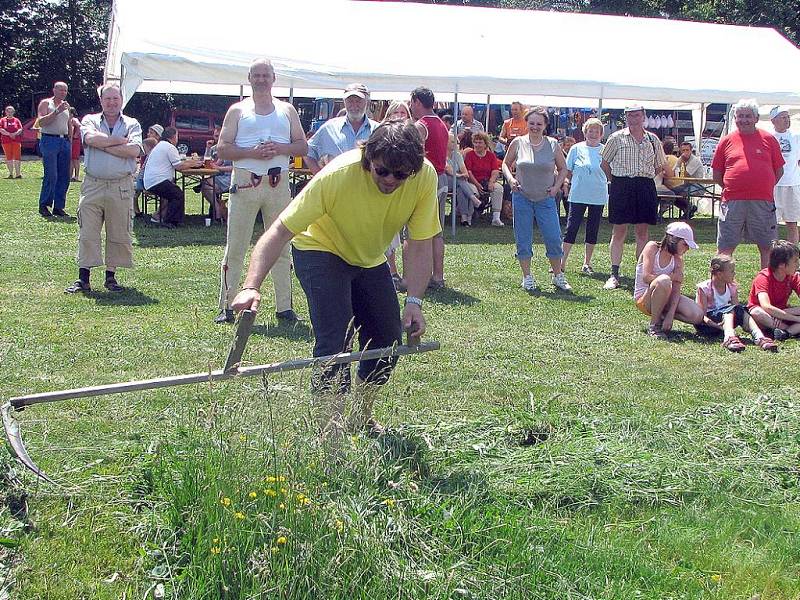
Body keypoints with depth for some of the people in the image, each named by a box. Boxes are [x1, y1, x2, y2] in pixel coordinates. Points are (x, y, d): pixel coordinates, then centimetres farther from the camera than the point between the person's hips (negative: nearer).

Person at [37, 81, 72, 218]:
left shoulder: (66, 105, 19)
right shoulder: (45, 103, 2)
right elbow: (41, 122, -11)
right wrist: (57, 111, -18)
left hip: (64, 141, 6)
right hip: (50, 141, -6)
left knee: (64, 176, 2)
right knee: (51, 175, -12)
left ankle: (58, 207, 8)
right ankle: (44, 206, -2)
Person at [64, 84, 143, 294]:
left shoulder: (132, 124, 9)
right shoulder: (90, 120, 10)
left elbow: (134, 151, -10)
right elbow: (91, 138, -14)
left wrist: (103, 145, -9)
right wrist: (121, 140, -8)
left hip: (121, 187, 0)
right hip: (93, 185, 0)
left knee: (119, 234, 4)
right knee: (87, 233, -1)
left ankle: (111, 276, 16)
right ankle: (83, 278, 3)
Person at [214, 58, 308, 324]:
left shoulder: (287, 110, 15)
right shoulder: (238, 111, 9)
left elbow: (303, 146, 10)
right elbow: (222, 149, 1)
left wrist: (279, 148, -9)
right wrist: (252, 152, -14)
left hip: (278, 183, 2)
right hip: (245, 182, -2)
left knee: (281, 246, 4)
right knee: (235, 247, -3)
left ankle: (284, 307, 9)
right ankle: (227, 306, 2)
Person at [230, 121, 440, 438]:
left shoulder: (425, 176, -25)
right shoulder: (337, 176, -36)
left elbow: (420, 245, -17)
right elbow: (280, 231, -36)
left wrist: (414, 301, -27)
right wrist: (252, 287, -48)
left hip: (371, 260, 5)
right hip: (320, 251, -5)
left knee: (388, 339, 5)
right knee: (336, 341, -20)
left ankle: (363, 417, 28)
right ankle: (330, 431, -11)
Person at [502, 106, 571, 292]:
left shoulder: (553, 145, 0)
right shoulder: (518, 143, -1)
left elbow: (563, 168, 11)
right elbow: (506, 163, 11)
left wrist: (556, 186, -3)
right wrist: (510, 179, -7)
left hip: (546, 199, 0)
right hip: (522, 197, 0)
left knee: (554, 238, -2)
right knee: (523, 239, 4)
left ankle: (558, 276, 13)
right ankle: (527, 277, 16)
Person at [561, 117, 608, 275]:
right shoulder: (577, 148, 2)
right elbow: (567, 172, 7)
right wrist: (575, 182, -3)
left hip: (598, 196, 1)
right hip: (578, 195, -1)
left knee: (593, 230, 8)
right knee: (572, 228, -4)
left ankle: (587, 264, 17)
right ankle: (562, 262, 0)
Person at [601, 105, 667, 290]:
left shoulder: (653, 140, 8)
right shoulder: (617, 138, 2)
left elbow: (660, 166, 18)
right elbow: (605, 163, 9)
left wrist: (645, 178, 12)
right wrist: (616, 181, 6)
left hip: (645, 188, 2)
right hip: (621, 187, -2)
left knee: (642, 231, 6)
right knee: (619, 231, -2)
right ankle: (614, 275, 0)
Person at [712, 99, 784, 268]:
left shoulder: (768, 139, 7)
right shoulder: (726, 141, 7)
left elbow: (779, 170, 11)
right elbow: (717, 175, 11)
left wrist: (764, 188, 6)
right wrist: (731, 188, 4)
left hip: (763, 203, 0)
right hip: (732, 202, 0)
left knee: (768, 247, 8)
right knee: (725, 248, 2)